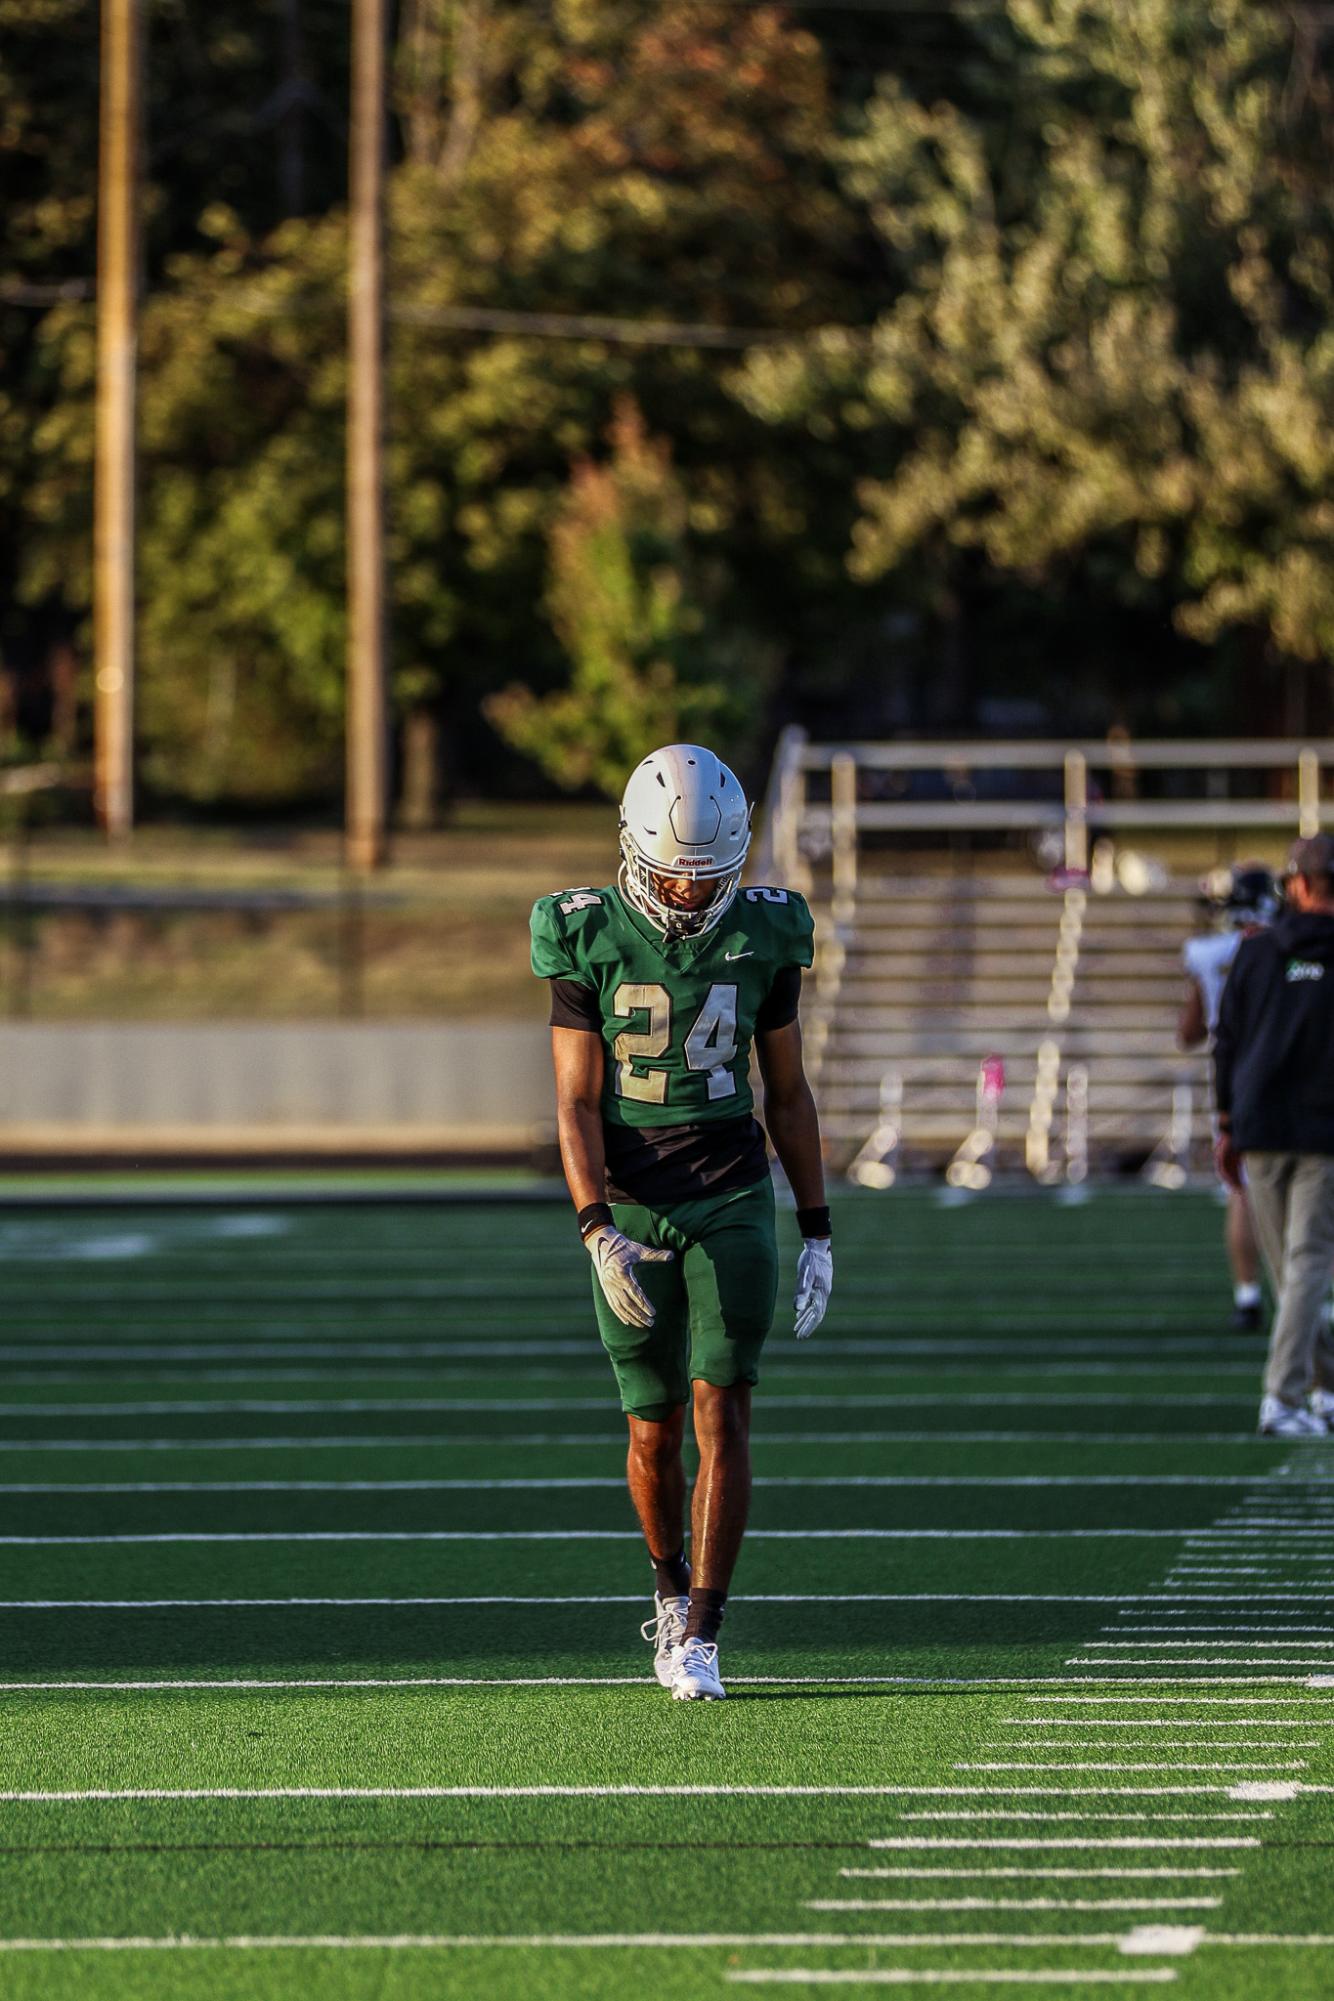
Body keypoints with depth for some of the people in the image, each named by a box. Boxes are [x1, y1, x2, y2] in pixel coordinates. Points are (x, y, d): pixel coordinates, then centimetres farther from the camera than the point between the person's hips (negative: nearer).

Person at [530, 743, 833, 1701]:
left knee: (722, 1415, -10)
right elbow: (577, 1103, -8)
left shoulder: (763, 938, -2)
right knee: (655, 1429, 7)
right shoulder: (589, 941, -7)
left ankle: (697, 1641, -10)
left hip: (734, 1206, 0)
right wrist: (600, 1233, -20)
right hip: (631, 1212, 0)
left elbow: (788, 1093, 7)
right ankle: (673, 1584, 35)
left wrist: (818, 1233, 7)